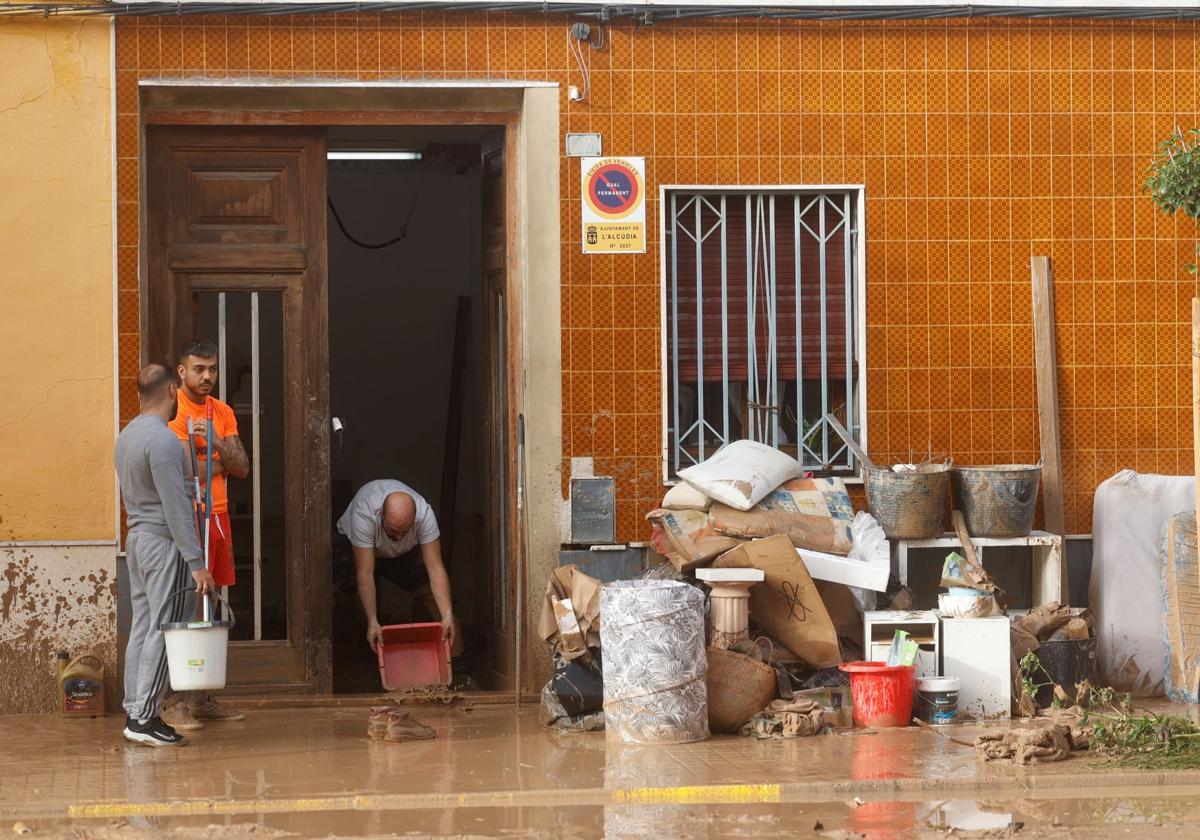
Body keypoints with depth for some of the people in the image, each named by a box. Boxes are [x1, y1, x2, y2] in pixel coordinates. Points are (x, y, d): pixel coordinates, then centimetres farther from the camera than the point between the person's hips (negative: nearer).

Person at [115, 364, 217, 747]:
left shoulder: (127, 435, 10)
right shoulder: (163, 440, -18)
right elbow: (176, 506, -21)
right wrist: (196, 563, -21)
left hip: (137, 538, 9)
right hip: (164, 542, -9)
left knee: (142, 626, 10)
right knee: (162, 630, -6)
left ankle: (134, 712, 11)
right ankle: (145, 717, -7)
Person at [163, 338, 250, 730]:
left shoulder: (222, 413, 14)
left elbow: (242, 468, 6)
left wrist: (213, 442, -11)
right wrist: (221, 459, -6)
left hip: (218, 517, 7)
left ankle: (201, 698, 15)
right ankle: (175, 702, -8)